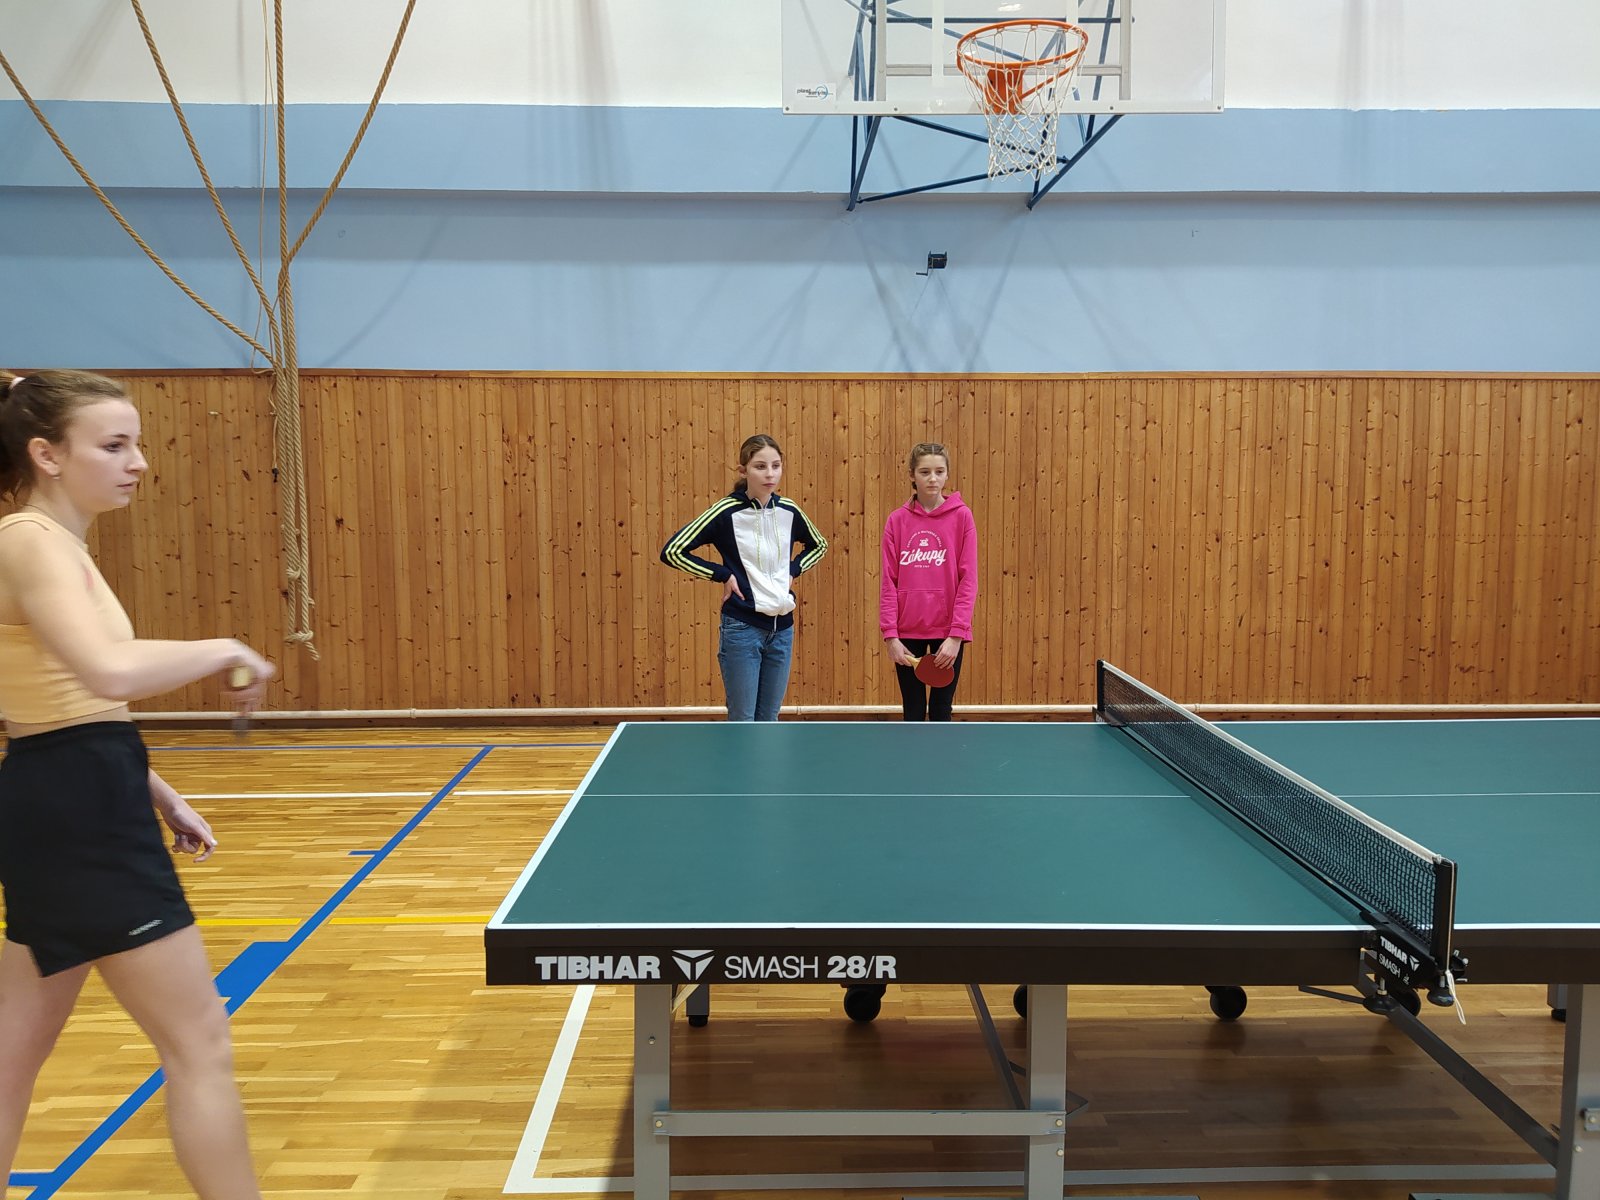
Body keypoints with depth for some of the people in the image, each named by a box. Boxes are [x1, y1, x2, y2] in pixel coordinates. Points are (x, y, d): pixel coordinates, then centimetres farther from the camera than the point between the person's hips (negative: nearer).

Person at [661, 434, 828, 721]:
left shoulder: (789, 510, 3)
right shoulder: (726, 512, -11)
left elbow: (819, 545, 23)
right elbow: (672, 551, -11)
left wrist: (793, 570, 6)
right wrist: (722, 575, -11)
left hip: (782, 628, 5)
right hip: (742, 629, -4)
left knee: (768, 721, 12)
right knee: (742, 722, 2)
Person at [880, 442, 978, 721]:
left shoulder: (961, 516, -2)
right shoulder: (897, 520, 1)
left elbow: (968, 579, -6)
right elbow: (888, 581, 0)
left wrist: (957, 634, -12)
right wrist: (890, 634, -7)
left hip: (948, 631, -1)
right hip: (907, 631, 1)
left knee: (941, 711, 8)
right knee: (913, 713, 9)